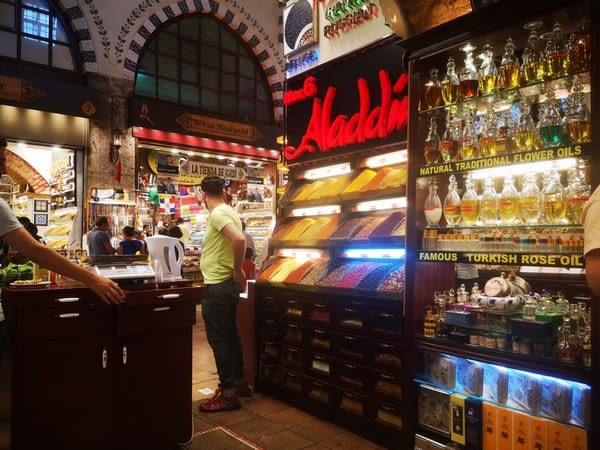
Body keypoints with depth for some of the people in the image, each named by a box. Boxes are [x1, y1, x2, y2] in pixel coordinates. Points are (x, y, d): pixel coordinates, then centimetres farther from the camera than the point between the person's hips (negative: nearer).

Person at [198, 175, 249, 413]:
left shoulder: (218, 214, -17)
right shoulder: (227, 211, 12)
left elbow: (239, 240, -33)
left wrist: (237, 270, -22)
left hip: (218, 285, -10)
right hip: (225, 284, 10)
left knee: (218, 339, -2)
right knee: (229, 335, 18)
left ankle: (228, 394, 7)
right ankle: (238, 383, 29)